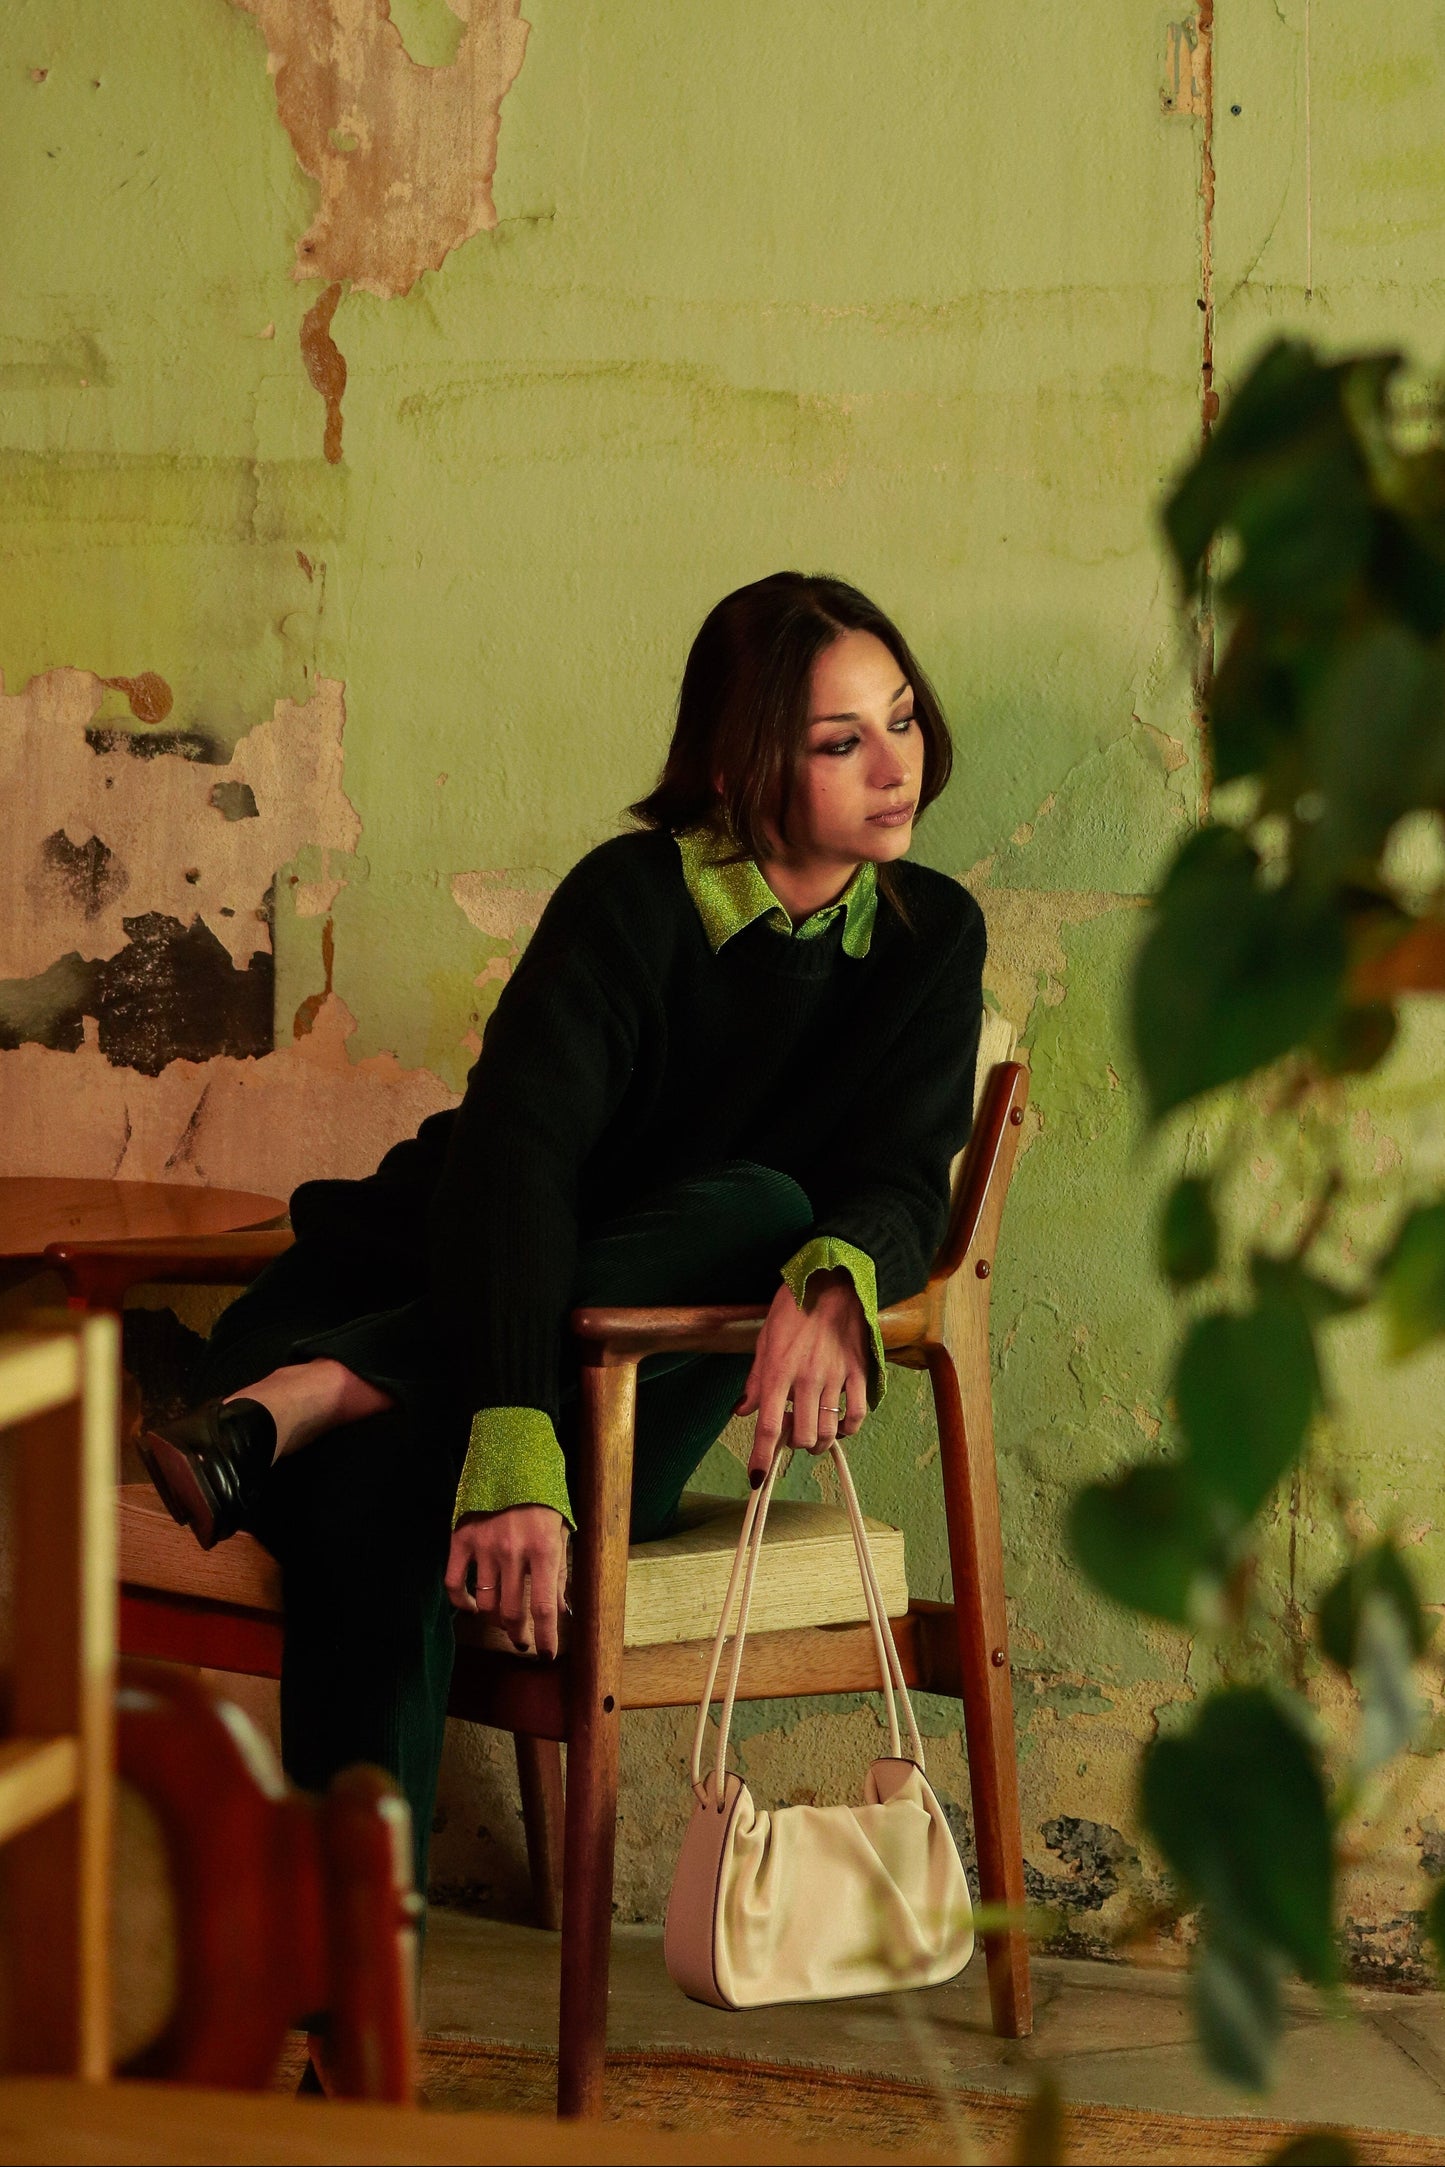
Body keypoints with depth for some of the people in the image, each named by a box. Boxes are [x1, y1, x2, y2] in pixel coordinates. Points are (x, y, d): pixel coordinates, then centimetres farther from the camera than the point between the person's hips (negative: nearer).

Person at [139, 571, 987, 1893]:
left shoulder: (932, 939, 3)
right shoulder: (633, 899, -12)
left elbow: (902, 1186, -9)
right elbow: (514, 1149, -27)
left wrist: (836, 1288, -38)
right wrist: (510, 1446, -44)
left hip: (624, 1404, 3)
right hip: (463, 1315, -3)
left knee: (766, 1215, -33)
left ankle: (307, 1399, -37)